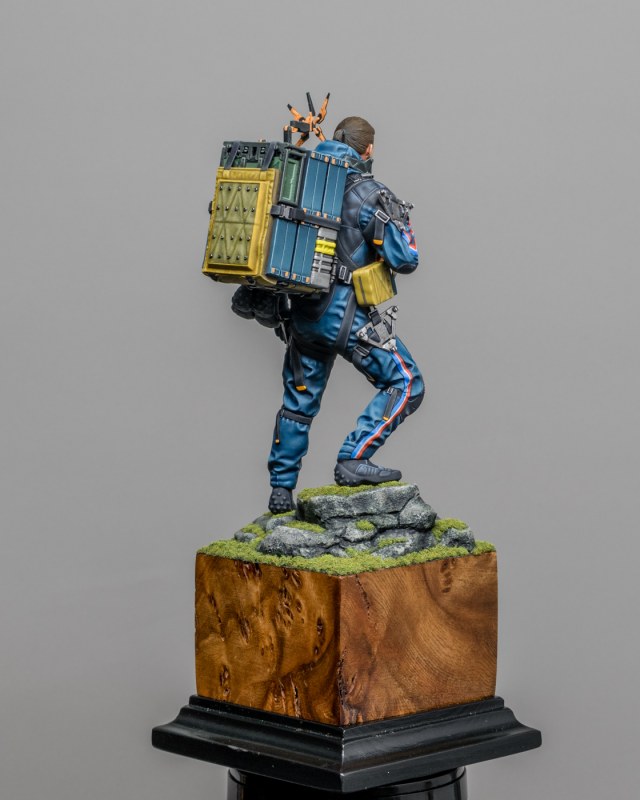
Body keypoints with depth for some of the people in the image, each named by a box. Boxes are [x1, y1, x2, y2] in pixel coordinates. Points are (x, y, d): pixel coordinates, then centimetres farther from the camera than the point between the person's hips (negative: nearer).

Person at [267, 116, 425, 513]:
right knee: (405, 383, 0)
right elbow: (405, 259, -11)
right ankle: (353, 461, -12)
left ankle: (281, 491, 25)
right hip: (344, 313, -7)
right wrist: (399, 219, 6)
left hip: (304, 312, 7)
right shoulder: (368, 194, -11)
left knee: (300, 399, 19)